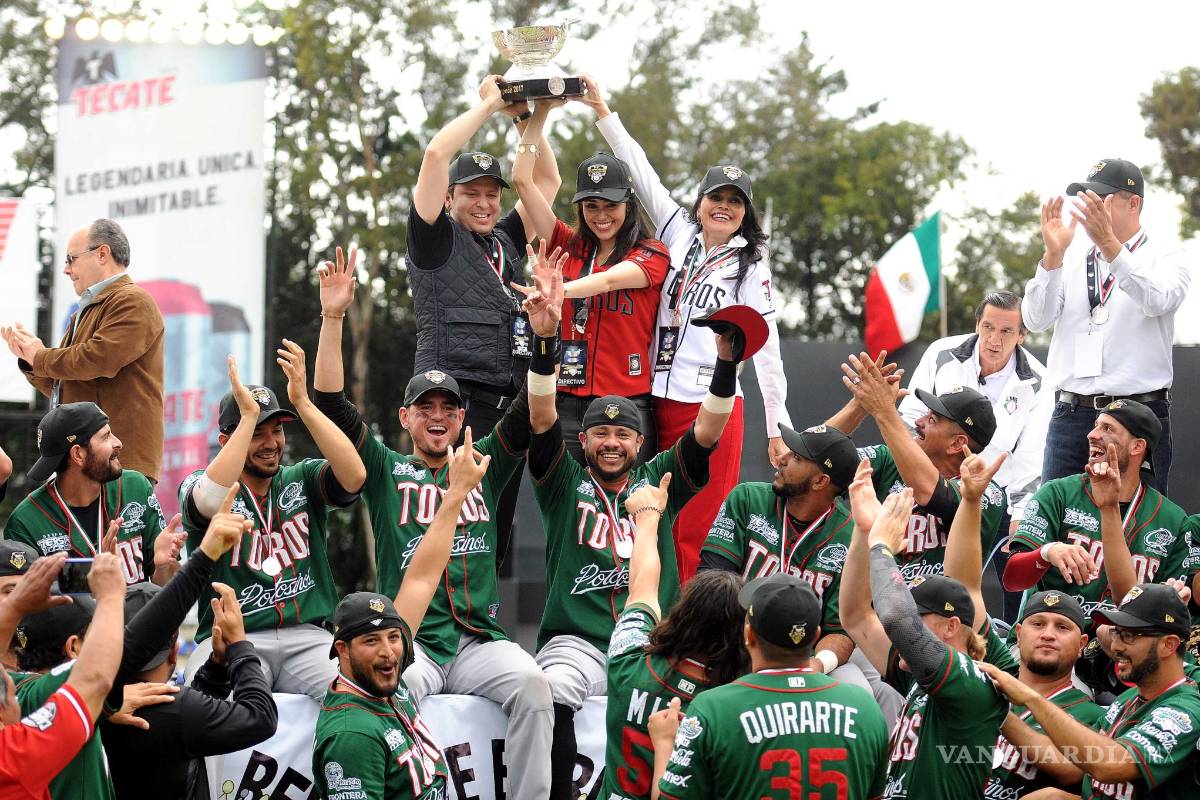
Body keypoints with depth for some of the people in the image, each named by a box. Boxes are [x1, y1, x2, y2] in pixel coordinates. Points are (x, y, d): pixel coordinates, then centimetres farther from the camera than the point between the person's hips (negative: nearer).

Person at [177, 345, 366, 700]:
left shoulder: (302, 480, 15)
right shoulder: (199, 484, 8)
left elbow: (354, 476, -8)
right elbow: (212, 501, -19)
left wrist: (302, 402, -10)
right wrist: (248, 415, -14)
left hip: (307, 638, 2)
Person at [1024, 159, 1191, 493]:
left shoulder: (1165, 257, 3)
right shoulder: (1072, 256, 13)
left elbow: (1157, 301, -19)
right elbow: (1036, 320, 1)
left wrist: (1109, 245, -30)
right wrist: (1053, 255, -14)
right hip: (1071, 414, 3)